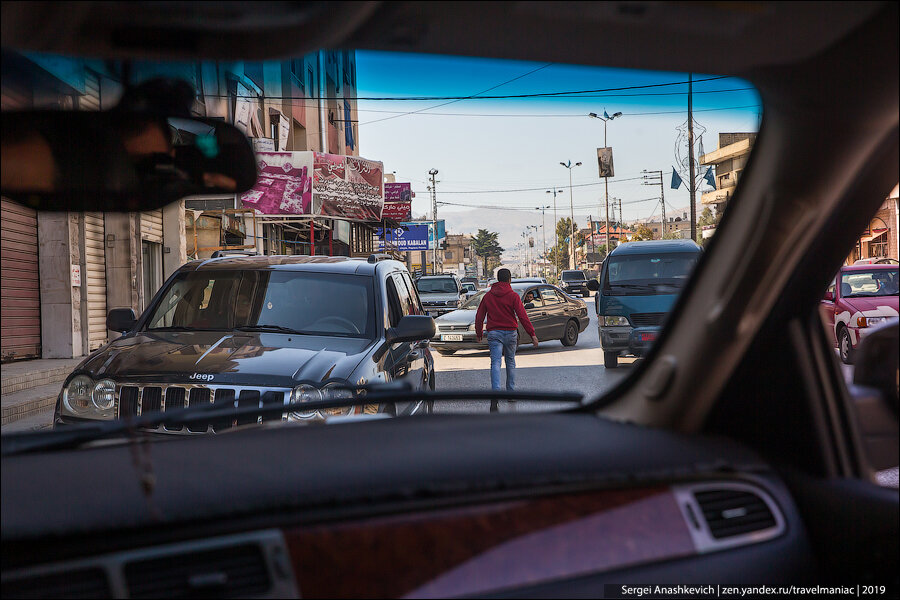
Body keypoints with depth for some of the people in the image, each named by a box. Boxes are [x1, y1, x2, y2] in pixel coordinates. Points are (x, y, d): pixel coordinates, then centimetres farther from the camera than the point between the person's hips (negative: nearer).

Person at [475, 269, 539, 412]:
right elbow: (522, 316, -9)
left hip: (494, 333, 1)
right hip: (510, 332, -1)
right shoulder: (513, 296, -3)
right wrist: (532, 334, -8)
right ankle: (511, 392, 22)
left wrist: (479, 333, 24)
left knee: (495, 364, -8)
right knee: (510, 362, 16)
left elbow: (479, 316, 10)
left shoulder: (488, 296, 6)